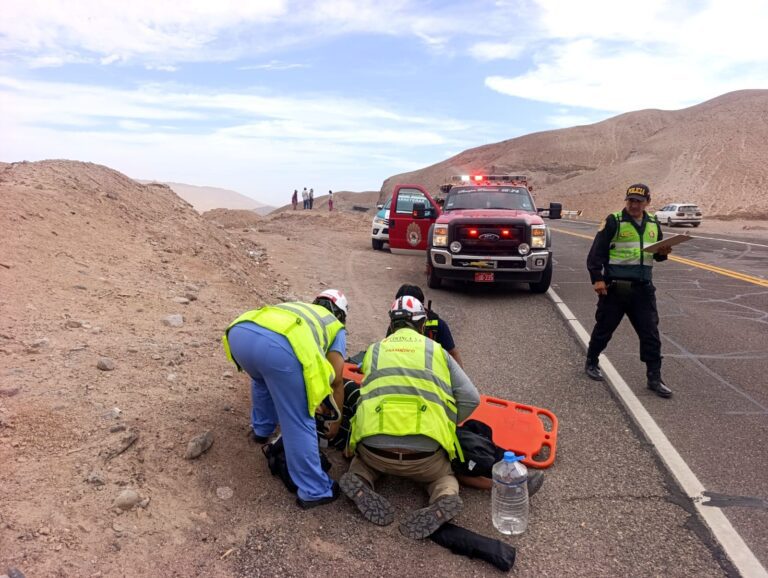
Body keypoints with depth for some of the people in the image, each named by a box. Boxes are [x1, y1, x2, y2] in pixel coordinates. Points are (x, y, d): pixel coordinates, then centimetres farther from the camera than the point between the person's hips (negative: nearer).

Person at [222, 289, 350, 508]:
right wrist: (336, 420, 41)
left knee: (263, 378, 40)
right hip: (278, 346, -5)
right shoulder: (336, 327, 32)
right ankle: (314, 491, 21)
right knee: (299, 423, 10)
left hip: (239, 333, 6)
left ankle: (262, 429, 55)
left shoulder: (296, 308, 45)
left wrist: (309, 400, 65)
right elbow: (336, 380, 26)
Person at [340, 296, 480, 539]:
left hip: (375, 447, 2)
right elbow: (471, 399, 8)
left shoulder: (375, 349, 18)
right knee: (444, 472, 31)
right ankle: (445, 498, -2)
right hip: (424, 453, -1)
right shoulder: (437, 350, 14)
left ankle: (359, 482, 4)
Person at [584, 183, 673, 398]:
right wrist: (597, 278, -17)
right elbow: (597, 251, -9)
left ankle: (654, 377, 11)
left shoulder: (653, 224, 12)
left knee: (650, 333, 2)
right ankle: (591, 362, 30)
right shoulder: (613, 221, -6)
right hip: (615, 287, -4)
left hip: (643, 288, 4)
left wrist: (663, 253, -1)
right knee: (604, 328, 9)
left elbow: (656, 253, 23)